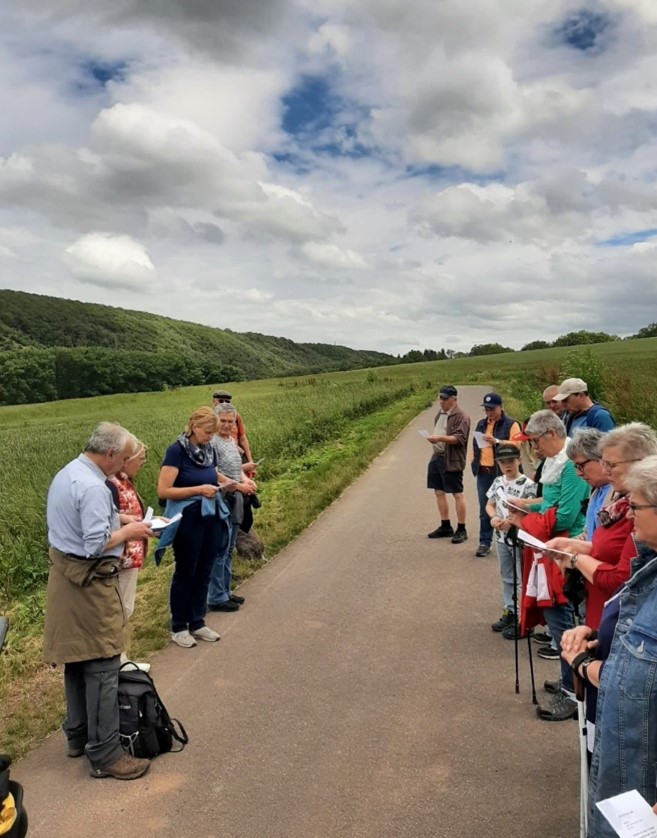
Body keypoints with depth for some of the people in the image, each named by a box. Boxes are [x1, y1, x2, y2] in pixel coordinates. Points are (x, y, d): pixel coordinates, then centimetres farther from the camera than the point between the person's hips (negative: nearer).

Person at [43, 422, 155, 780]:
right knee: (102, 668, -3)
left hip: (64, 576, 10)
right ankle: (104, 755, 6)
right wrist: (128, 532, -11)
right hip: (90, 582, -10)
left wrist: (119, 522, 12)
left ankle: (78, 735, 33)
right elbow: (96, 545, -26)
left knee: (77, 660, 19)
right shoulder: (93, 487, -23)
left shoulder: (65, 474, 9)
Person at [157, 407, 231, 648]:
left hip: (212, 518, 7)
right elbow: (163, 491, -20)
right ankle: (179, 627, 22)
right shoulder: (176, 451, -15)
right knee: (185, 573, 6)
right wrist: (198, 489, -22)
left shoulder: (209, 450, 5)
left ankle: (197, 623, 28)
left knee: (204, 573, 14)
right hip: (188, 520, -7)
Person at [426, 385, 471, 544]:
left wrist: (440, 438, -29)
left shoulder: (461, 416, -11)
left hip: (452, 460, -8)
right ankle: (446, 527, 23)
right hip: (437, 457, 9)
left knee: (457, 494, -1)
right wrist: (433, 438, 7)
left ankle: (461, 530, 7)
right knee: (439, 492, 11)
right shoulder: (440, 414, 15)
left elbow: (460, 438, -20)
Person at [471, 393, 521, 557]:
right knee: (484, 509, 7)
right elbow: (475, 444, 21)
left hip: (502, 472, -5)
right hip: (483, 472, 5)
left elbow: (516, 446, -15)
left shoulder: (511, 424, -3)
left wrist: (496, 441, -24)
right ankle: (484, 542, 13)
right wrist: (474, 461, 10)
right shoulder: (481, 424, 15)